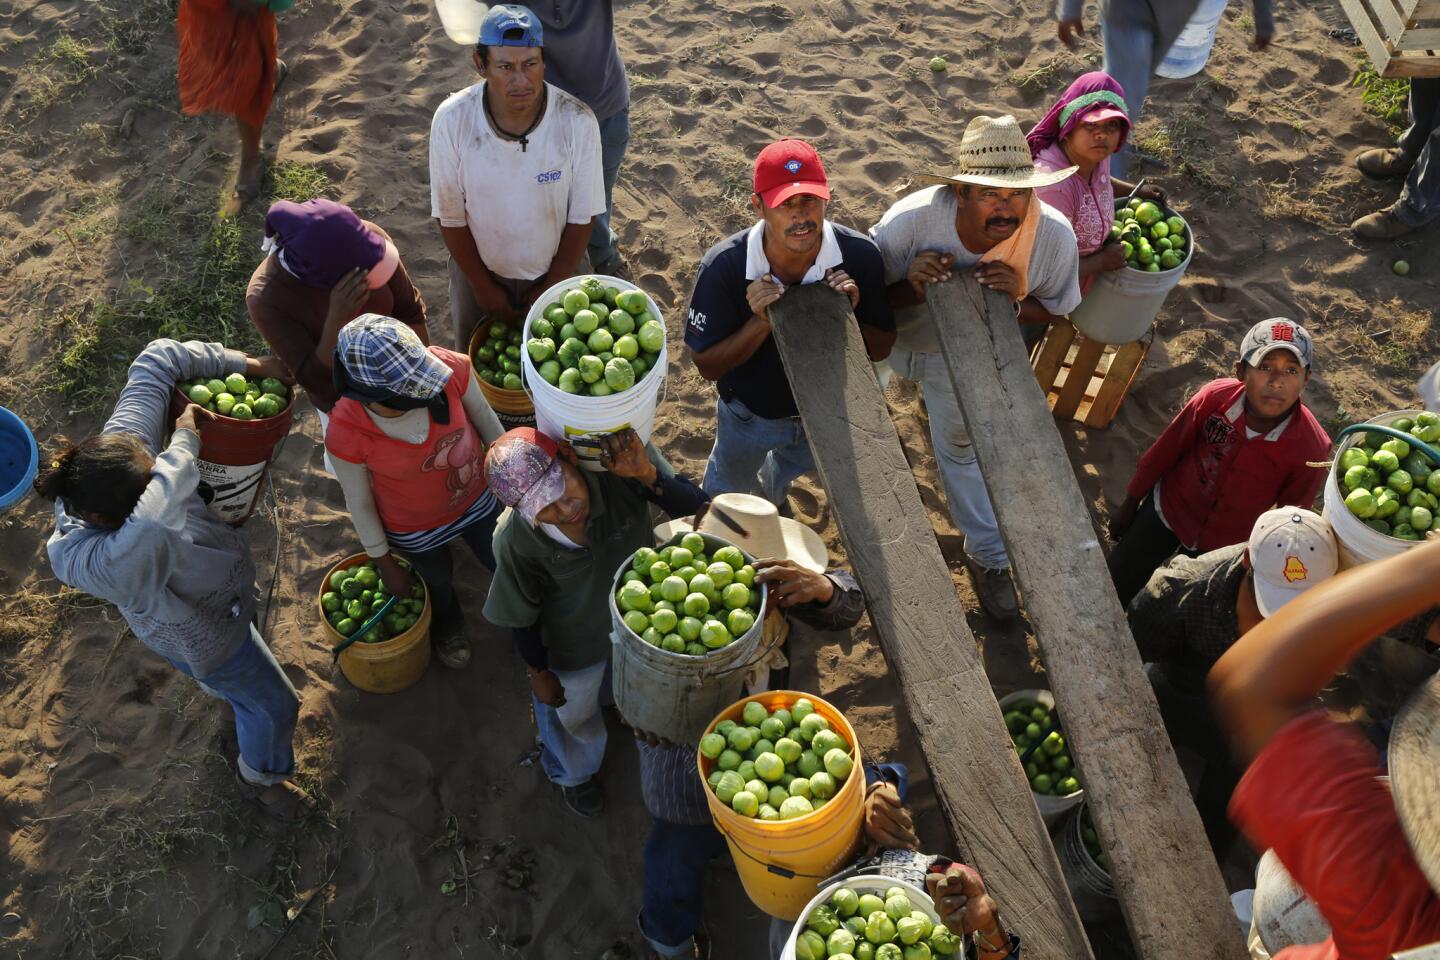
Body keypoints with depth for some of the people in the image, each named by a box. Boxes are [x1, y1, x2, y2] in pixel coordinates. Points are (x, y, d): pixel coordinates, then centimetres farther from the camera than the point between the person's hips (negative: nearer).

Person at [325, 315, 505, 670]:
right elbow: (360, 503, -18)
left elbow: (484, 417, -13)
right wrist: (385, 563, -4)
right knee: (438, 579, 31)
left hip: (477, 500, 2)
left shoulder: (451, 368, -36)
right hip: (414, 531, -2)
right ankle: (447, 624, 69)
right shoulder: (346, 434, -39)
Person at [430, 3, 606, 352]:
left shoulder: (578, 121, -25)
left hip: (558, 270, 0)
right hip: (479, 269, 1)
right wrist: (482, 285, -7)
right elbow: (450, 216, -12)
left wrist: (553, 286, -9)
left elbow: (582, 217, -14)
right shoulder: (452, 120, -24)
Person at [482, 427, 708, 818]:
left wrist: (647, 474, -51)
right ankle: (573, 773, 66)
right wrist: (539, 673, -4)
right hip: (574, 647, -2)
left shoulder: (618, 469, -38)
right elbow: (522, 616, -19)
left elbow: (692, 505, -33)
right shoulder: (516, 541, -37)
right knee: (573, 714, 30)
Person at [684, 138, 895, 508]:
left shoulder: (860, 255, -30)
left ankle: (772, 494, 73)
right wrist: (762, 322, -40)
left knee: (794, 464, 36)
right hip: (749, 414, -2)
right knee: (731, 485, 30)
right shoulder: (723, 267, -35)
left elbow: (881, 349, -16)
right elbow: (707, 365, -25)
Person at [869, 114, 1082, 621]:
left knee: (962, 447, 21)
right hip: (886, 332, -2)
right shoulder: (914, 218, -41)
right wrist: (914, 287, -50)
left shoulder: (1054, 236, -33)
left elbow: (1051, 316, -16)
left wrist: (1017, 300, -39)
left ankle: (988, 557, 43)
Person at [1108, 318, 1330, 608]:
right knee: (1116, 587, 13)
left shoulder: (1312, 449, -28)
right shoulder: (1215, 397, -26)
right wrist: (1130, 504, 2)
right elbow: (1165, 450, -10)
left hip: (1227, 542, -1)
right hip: (1167, 509, 1)